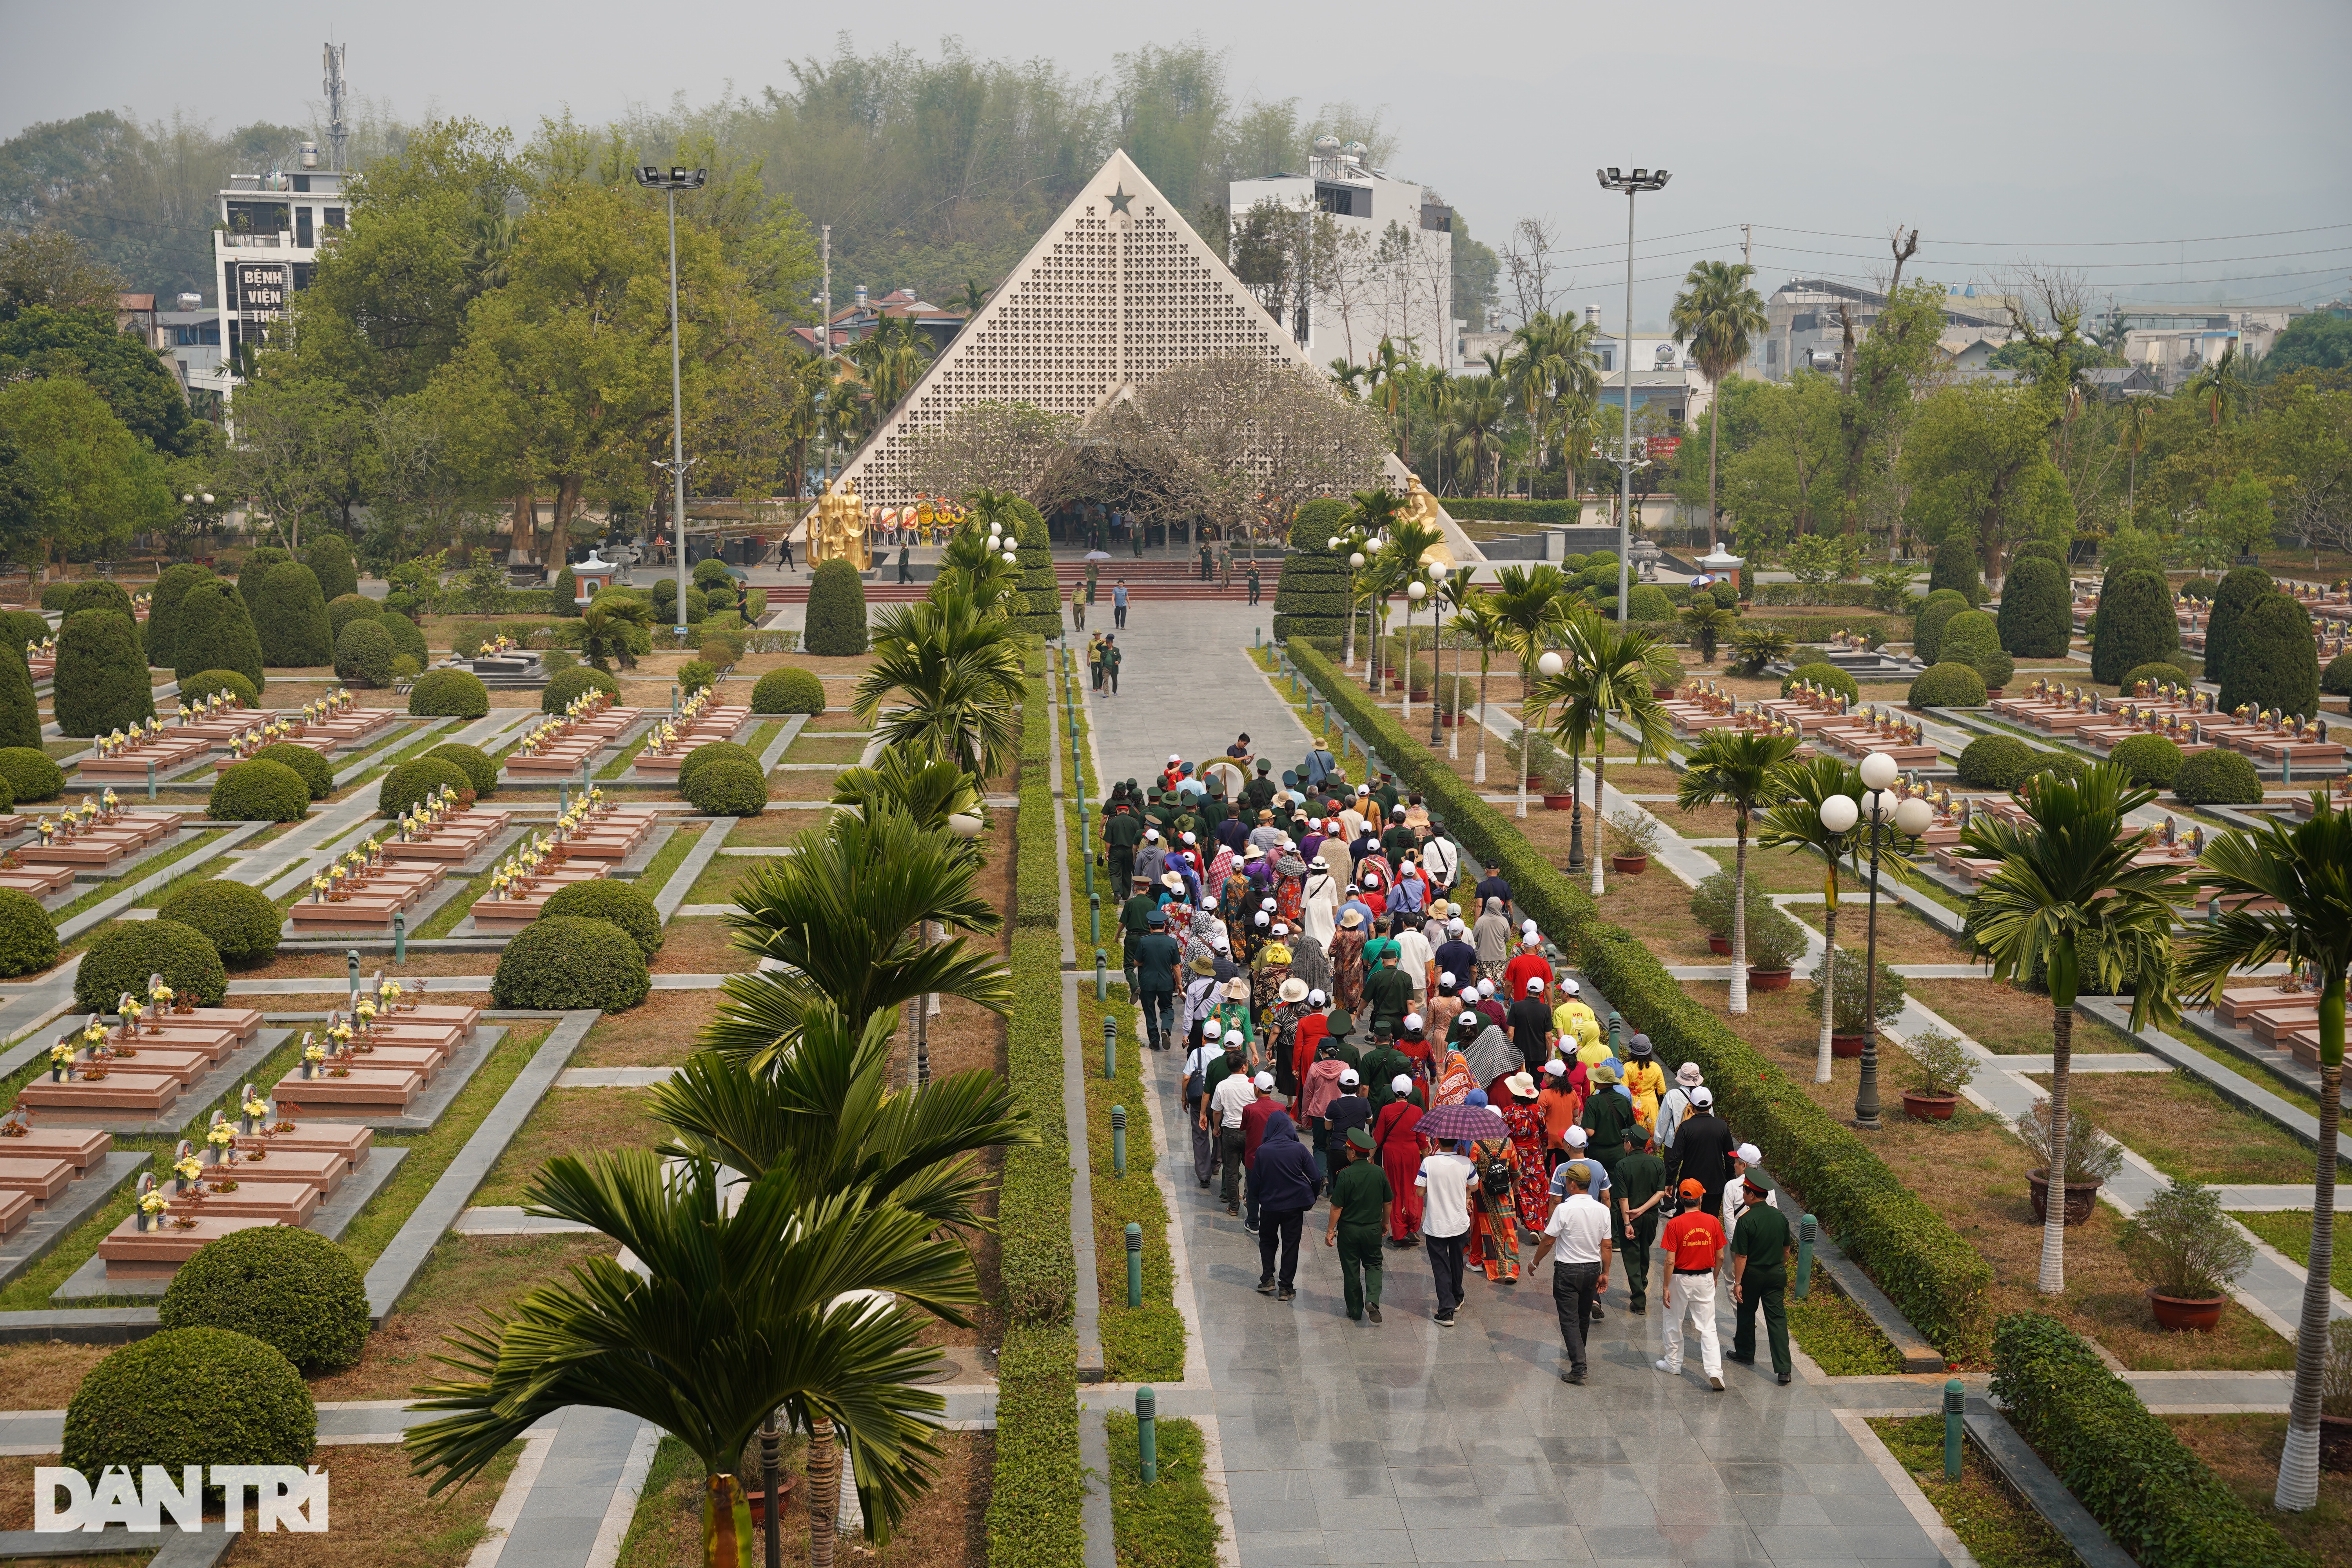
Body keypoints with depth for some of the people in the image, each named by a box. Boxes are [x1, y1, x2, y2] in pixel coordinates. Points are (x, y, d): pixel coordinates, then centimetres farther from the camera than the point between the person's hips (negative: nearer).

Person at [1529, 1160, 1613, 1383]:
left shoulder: (1564, 1210, -19)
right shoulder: (1603, 1211, -5)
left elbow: (1548, 1241, -13)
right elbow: (1606, 1246, 1)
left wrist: (1535, 1262, 3)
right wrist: (1605, 1273, 12)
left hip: (1567, 1270, -5)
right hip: (1593, 1268, 5)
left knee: (1569, 1319, -1)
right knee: (1584, 1316, 22)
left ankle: (1578, 1366, -11)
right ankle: (1577, 1354, 40)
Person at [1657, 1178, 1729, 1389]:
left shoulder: (1674, 1224, -15)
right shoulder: (1713, 1222, -6)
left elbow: (1670, 1261, -15)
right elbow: (1720, 1256, 2)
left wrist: (1666, 1287, -7)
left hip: (1680, 1279, -2)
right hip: (1705, 1279, 2)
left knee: (1674, 1323, 16)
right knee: (1707, 1327, 4)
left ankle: (1673, 1364, 29)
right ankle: (1714, 1371, -7)